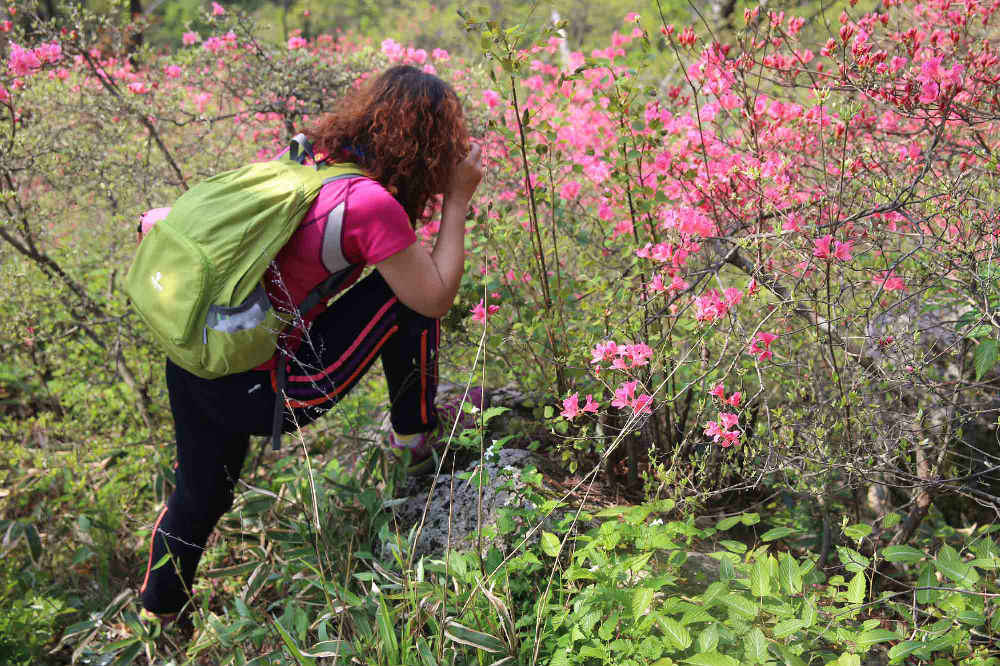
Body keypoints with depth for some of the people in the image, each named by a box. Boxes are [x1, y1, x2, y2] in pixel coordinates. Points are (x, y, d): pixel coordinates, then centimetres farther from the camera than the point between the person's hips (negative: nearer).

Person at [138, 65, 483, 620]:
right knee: (408, 295, -2)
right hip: (260, 392, -8)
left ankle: (158, 615, 47)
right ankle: (416, 432, 18)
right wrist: (457, 201, -5)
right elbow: (436, 298, -12)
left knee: (199, 498, 28)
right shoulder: (372, 203, -20)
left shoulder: (316, 157, 4)